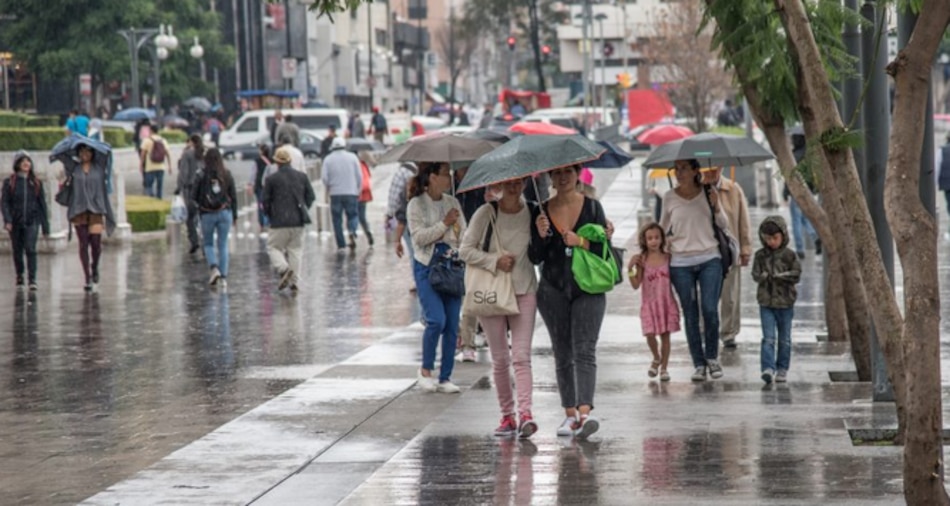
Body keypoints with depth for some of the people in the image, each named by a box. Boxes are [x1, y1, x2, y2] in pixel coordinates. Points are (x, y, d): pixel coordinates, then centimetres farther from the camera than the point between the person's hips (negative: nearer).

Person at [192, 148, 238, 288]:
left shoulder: (202, 175, -10)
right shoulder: (227, 175, -3)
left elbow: (195, 196, -6)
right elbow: (233, 196, 2)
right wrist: (235, 216, 12)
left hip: (207, 214, -2)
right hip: (225, 213, 2)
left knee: (208, 244, 14)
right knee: (223, 244, 9)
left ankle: (214, 268, -9)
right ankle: (223, 277, 6)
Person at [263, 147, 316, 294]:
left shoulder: (272, 179, -6)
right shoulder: (302, 176, 5)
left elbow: (266, 201, -2)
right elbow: (311, 197, 9)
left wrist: (271, 215, 14)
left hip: (279, 221, -4)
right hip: (298, 221, 4)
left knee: (273, 247, 8)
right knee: (295, 249, 10)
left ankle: (284, 269, -17)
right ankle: (294, 283, 5)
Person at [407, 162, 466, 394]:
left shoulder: (452, 202, 11)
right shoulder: (416, 205, -3)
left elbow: (462, 235, 11)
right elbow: (419, 237, -13)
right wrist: (444, 223, -13)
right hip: (427, 268, -5)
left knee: (452, 325, 1)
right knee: (436, 320, -17)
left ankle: (445, 378, 9)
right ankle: (426, 369, 3)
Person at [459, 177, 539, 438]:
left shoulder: (532, 213, 4)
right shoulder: (486, 214, -2)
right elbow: (466, 250, -2)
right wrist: (495, 261, -14)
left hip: (524, 291, 0)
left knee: (521, 355, -11)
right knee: (500, 358, 5)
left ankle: (525, 413, -21)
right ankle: (507, 415, 14)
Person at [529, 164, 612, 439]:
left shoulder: (592, 207, 1)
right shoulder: (542, 211, 5)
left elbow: (605, 249, -2)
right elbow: (535, 257, 5)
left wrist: (580, 241, -17)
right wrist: (541, 236, -13)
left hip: (587, 289, -2)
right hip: (553, 290, 2)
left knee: (585, 351, -14)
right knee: (562, 354, 6)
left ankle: (584, 413, -26)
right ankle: (570, 413, 14)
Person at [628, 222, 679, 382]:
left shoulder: (667, 257, 0)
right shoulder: (642, 260, -4)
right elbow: (636, 285, -7)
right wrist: (630, 269, -17)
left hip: (667, 303, 1)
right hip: (649, 303, -1)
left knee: (665, 335, 2)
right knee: (650, 334, -7)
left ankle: (664, 367, 13)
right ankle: (656, 358, 23)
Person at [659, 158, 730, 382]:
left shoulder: (708, 193, 3)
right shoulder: (669, 198, 3)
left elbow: (724, 225, 7)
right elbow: (662, 228, 17)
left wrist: (716, 207, -9)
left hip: (709, 259, -1)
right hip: (681, 263, 1)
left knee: (710, 310, -10)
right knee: (691, 315, 2)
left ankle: (712, 357, 10)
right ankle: (699, 364, 10)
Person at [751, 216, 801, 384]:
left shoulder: (789, 255, -2)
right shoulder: (761, 255, 3)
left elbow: (796, 274, -7)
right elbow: (756, 274, -2)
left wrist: (778, 276, -17)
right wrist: (766, 276, -21)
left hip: (785, 302, 0)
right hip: (766, 302, 0)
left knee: (784, 339, 8)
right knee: (768, 338, -9)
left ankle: (782, 369, 17)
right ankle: (768, 368, -16)